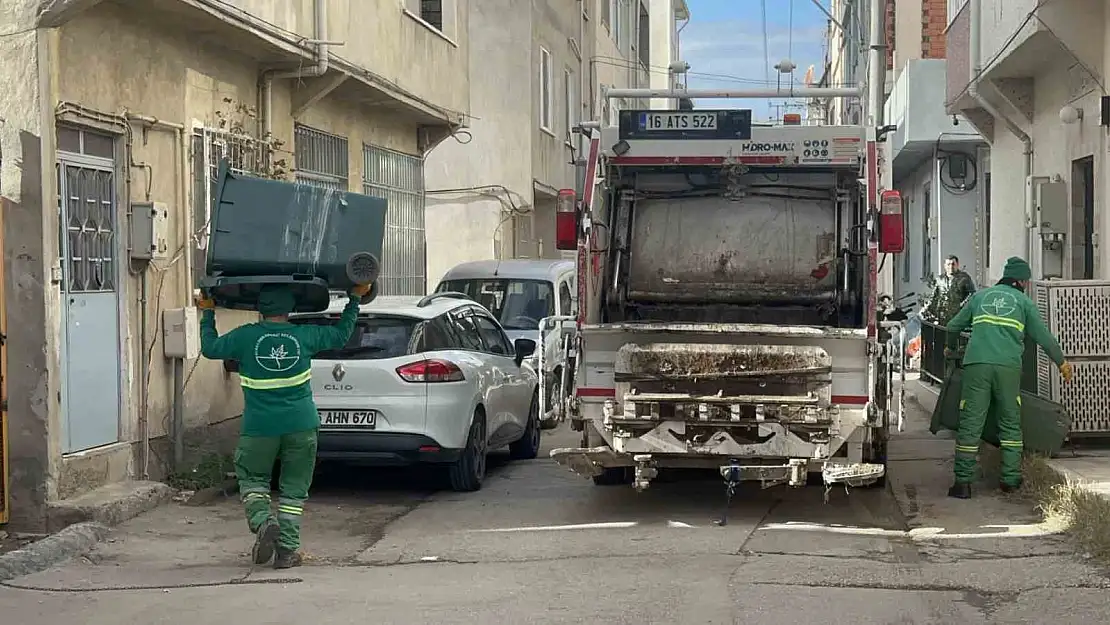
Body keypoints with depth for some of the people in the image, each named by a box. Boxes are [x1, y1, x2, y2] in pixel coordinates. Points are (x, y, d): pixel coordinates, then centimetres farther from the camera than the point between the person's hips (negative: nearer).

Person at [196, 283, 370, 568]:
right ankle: (287, 549, 6)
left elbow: (210, 348, 10)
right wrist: (355, 300, 26)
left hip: (259, 427, -1)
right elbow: (341, 334, 14)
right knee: (294, 487, 10)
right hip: (301, 426, 1)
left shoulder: (245, 337, -5)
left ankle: (263, 522, -8)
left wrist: (207, 314, 24)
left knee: (252, 478, 18)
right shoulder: (305, 335, -1)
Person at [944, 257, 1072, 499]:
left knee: (970, 424, 0)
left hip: (976, 365, 1)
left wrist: (950, 348, 46)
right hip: (1008, 367, -1)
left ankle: (963, 482, -3)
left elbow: (954, 326, 26)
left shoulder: (981, 296, 22)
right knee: (1010, 424, 12)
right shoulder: (1023, 302, 15)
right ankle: (1010, 479, 11)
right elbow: (1043, 336, 13)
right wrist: (1061, 363, 26)